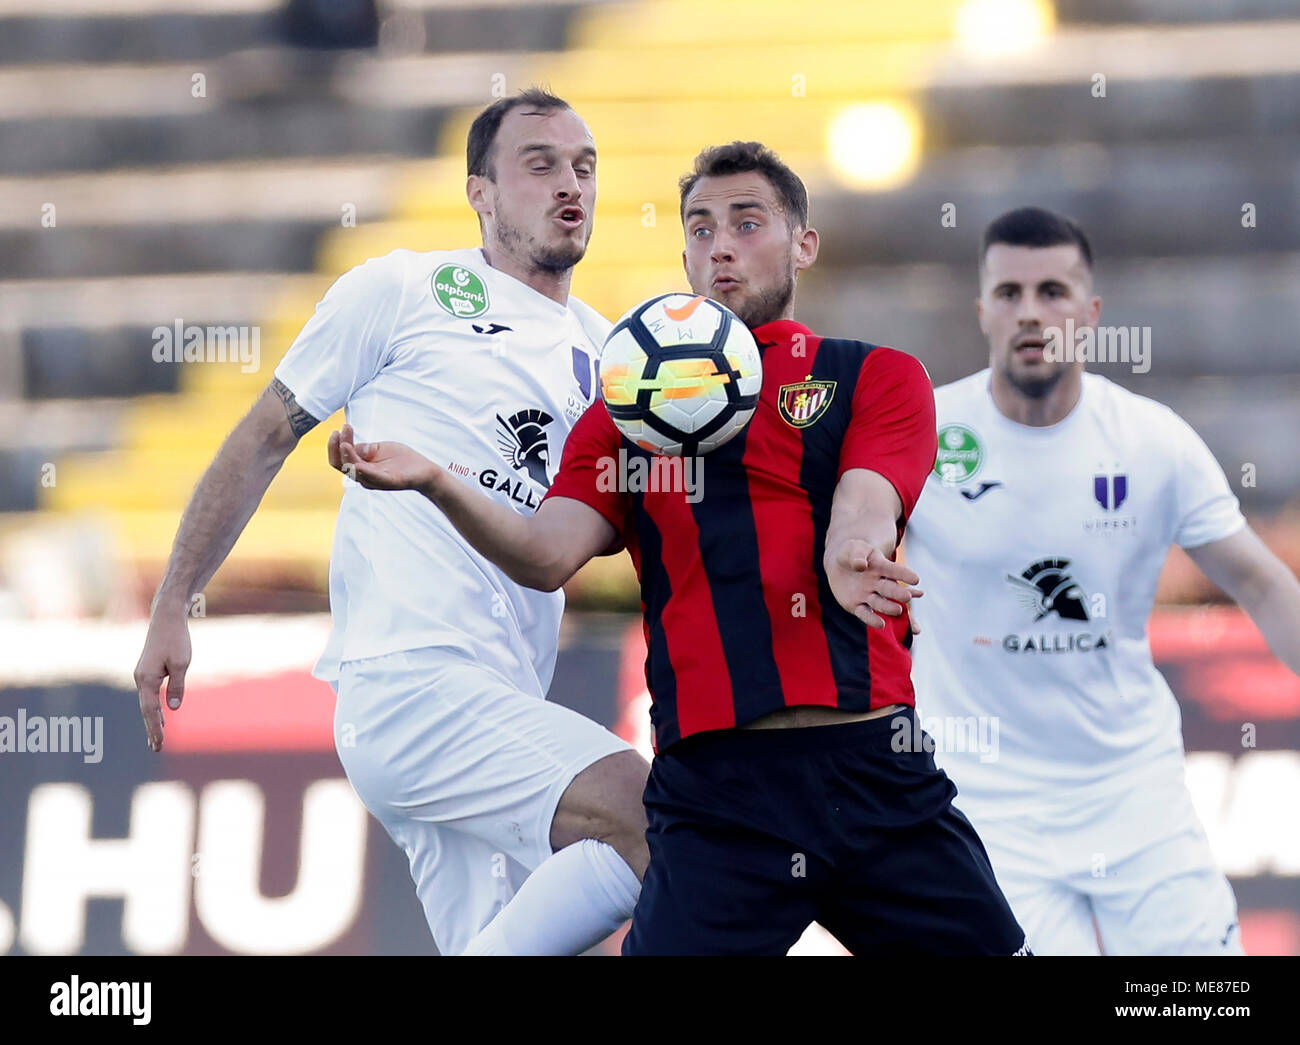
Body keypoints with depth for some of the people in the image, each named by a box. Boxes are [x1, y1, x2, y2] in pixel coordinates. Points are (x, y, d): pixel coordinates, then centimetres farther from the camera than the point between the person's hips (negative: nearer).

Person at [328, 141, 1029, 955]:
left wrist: (852, 555, -33)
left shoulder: (879, 376, 11)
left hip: (874, 767, 0)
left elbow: (861, 510, -7)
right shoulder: (626, 412, 16)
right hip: (713, 785, 0)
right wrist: (438, 484, -18)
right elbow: (549, 554, 1)